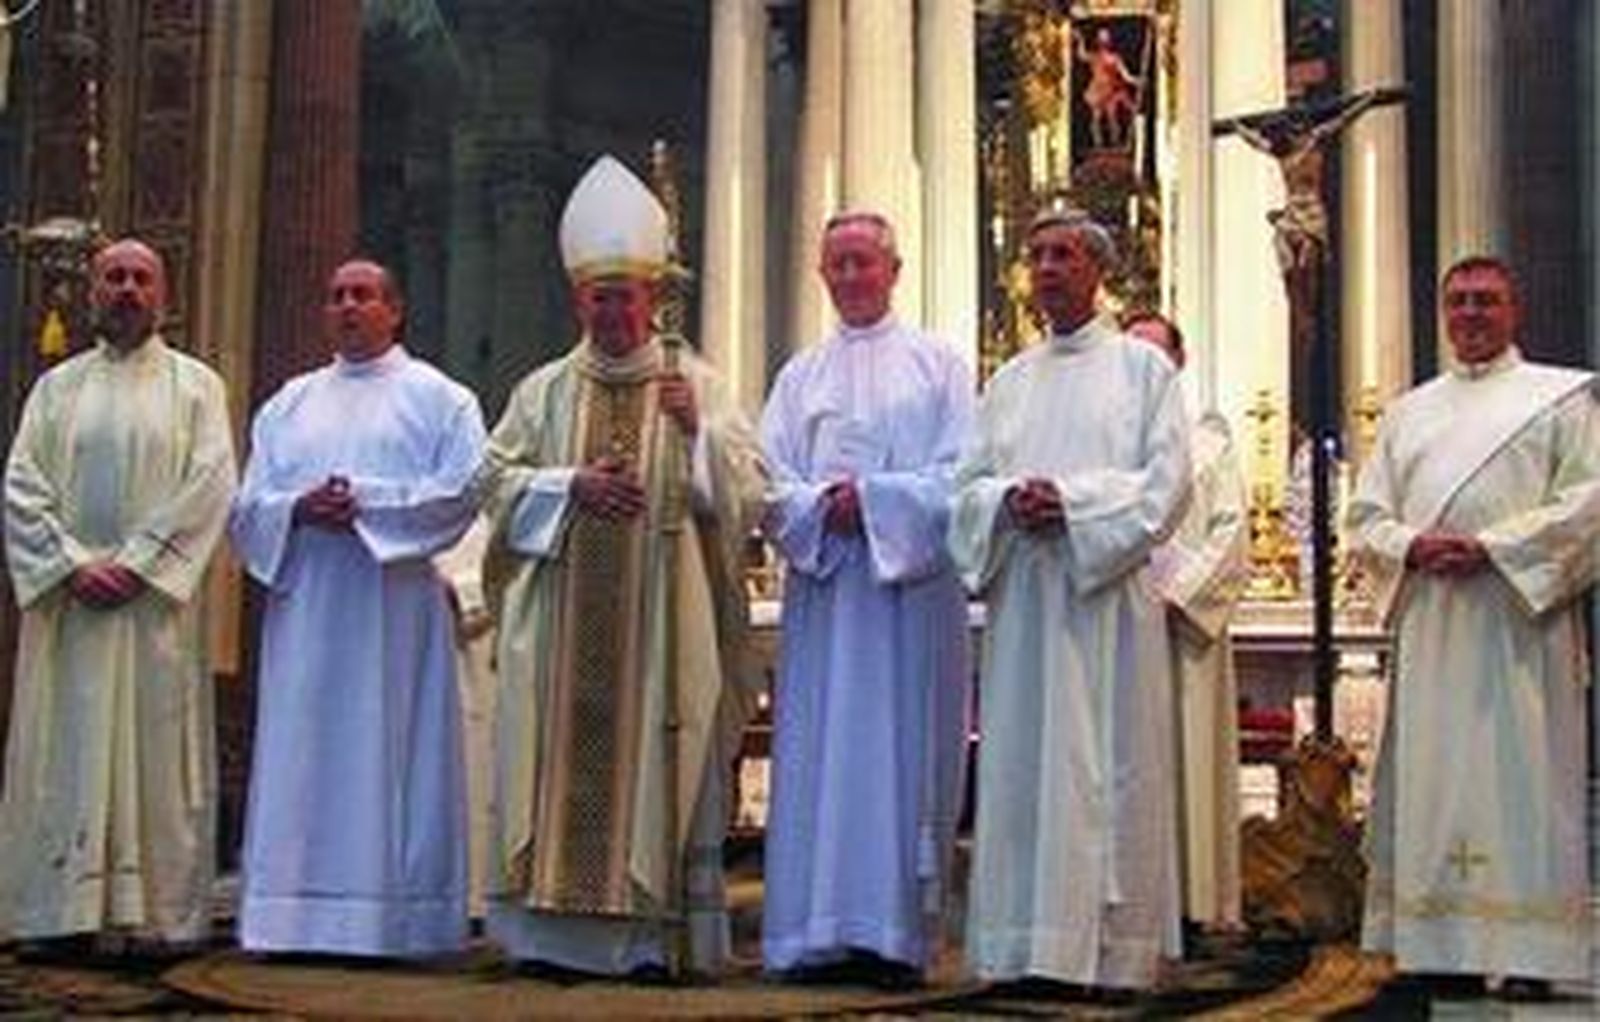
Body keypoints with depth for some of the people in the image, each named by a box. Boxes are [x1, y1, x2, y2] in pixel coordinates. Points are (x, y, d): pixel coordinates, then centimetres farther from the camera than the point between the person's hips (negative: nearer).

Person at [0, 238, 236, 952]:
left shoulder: (195, 385, 9)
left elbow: (210, 485, -3)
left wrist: (134, 562, -13)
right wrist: (74, 565, -10)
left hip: (156, 603, -2)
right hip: (67, 599, 2)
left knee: (157, 754, -3)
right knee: (65, 755, 0)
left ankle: (157, 912, -1)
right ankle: (67, 911, 2)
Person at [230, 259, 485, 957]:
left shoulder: (437, 397, 7)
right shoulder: (290, 403, 18)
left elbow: (460, 491, -6)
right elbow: (249, 505, 11)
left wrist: (367, 503, -14)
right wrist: (300, 508, -10)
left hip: (393, 605, -4)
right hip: (305, 605, 4)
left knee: (389, 757, -5)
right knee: (302, 759, 1)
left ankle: (393, 918, -3)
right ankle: (298, 916, 3)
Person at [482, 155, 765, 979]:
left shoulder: (696, 384, 9)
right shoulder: (544, 390, 14)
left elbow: (746, 491, 3)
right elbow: (496, 481, 7)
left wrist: (698, 431, -12)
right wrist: (570, 486, -8)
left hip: (662, 619, -1)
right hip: (562, 620, 2)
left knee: (656, 760, -4)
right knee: (559, 762, -1)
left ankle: (655, 935, 0)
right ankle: (558, 931, 4)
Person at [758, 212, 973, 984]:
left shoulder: (938, 364, 8)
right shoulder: (800, 376, 16)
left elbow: (959, 475, -3)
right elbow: (769, 483, 7)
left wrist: (873, 500, -14)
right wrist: (823, 509, -13)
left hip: (913, 583, -3)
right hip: (822, 587, 3)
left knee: (903, 750, -4)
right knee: (819, 752, 0)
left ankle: (895, 933, -1)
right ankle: (820, 932, 2)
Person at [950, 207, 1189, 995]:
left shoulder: (1142, 366, 7)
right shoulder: (1008, 382, 20)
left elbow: (1166, 480, -3)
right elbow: (969, 484, 13)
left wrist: (1071, 501, -14)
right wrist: (1009, 500, -9)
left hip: (1107, 593, -4)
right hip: (1022, 596, 4)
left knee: (1108, 767, -5)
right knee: (1020, 767, 0)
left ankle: (1113, 951, -3)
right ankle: (1028, 947, 4)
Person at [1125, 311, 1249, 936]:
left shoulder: (1208, 440, 11)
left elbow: (1230, 532, 2)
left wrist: (1176, 594, -10)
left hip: (1186, 622, -1)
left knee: (1189, 759, -1)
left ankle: (1197, 897, 2)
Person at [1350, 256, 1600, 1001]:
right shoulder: (1408, 411, 21)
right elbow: (1367, 514, 15)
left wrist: (1493, 547, -14)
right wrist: (1411, 546, -7)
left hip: (1521, 613, -4)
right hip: (1428, 621, 4)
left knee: (1522, 773, -7)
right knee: (1431, 780, 1)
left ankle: (1529, 948, -4)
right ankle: (1443, 946, 5)